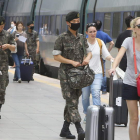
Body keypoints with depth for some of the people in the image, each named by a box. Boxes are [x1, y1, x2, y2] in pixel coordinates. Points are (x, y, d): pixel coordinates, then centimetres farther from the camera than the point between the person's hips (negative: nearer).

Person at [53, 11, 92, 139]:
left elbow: (89, 51, 17)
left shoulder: (81, 38, 12)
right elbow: (56, 56, -7)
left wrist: (87, 58, -7)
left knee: (74, 101, 10)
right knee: (72, 101, -14)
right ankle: (79, 129, -23)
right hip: (66, 73, -6)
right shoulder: (62, 38, -6)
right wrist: (72, 62, -15)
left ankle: (65, 130, 19)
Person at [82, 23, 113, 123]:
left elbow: (107, 55, 5)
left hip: (97, 73, 0)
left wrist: (113, 60, -13)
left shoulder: (100, 43, 6)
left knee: (96, 93, -16)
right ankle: (87, 115, 21)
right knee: (85, 96, 4)